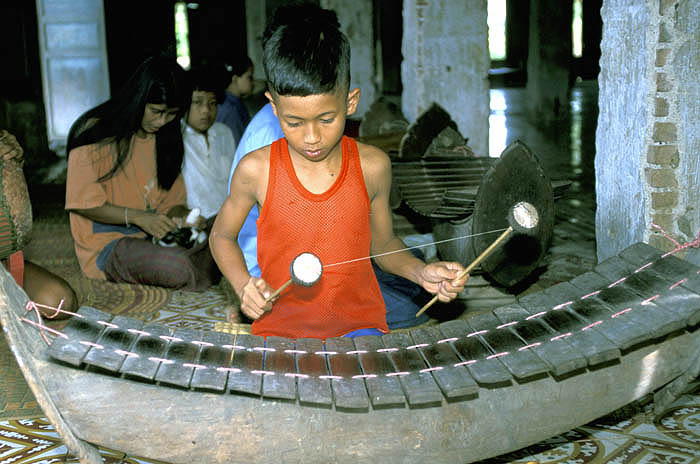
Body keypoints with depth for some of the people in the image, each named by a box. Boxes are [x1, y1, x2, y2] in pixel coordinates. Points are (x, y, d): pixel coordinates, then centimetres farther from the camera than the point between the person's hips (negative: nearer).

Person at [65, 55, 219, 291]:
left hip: (153, 237, 6)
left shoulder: (165, 137, 11)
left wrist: (181, 216, -7)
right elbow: (83, 204, -9)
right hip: (106, 244, -5)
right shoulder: (95, 133, -8)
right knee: (176, 266, -35)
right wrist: (137, 217, -18)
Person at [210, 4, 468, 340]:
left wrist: (421, 273, -5)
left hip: (358, 324, 1)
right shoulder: (256, 170, -6)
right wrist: (243, 284, -7)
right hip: (280, 328, 0)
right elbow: (222, 235, 10)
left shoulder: (372, 167, -2)